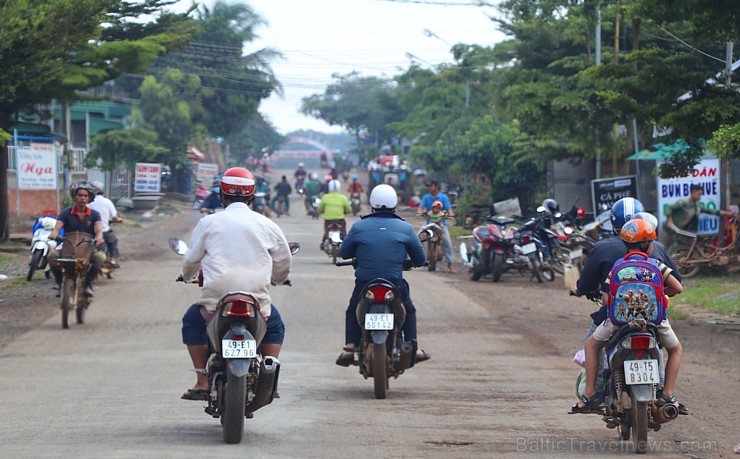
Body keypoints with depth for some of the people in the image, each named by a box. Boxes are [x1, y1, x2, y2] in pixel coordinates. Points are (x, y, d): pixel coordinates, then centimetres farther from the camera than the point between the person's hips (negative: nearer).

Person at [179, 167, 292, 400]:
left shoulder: (208, 222, 2)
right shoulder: (266, 225, 6)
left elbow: (192, 259, 10)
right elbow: (283, 262, 15)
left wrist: (186, 275, 34)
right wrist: (278, 279, 38)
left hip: (216, 299, -1)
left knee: (191, 323, 28)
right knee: (275, 327, 31)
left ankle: (203, 383, 18)